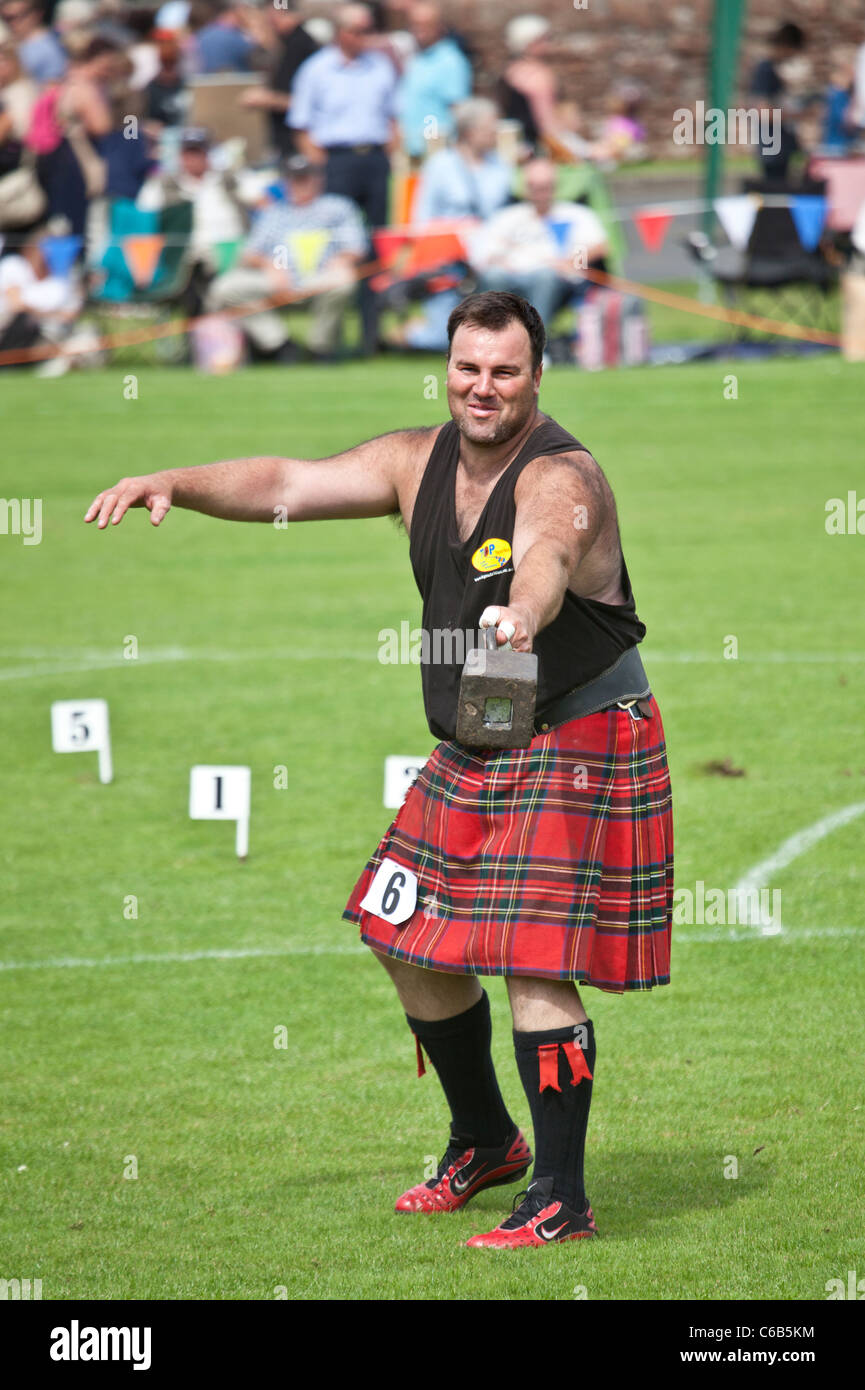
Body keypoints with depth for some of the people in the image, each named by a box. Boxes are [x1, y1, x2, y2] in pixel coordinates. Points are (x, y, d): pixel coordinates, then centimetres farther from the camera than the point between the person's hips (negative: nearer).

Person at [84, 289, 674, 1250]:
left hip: (578, 745, -9)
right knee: (410, 943, 15)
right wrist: (174, 483, -11)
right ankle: (484, 1141, 35)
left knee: (534, 964, -15)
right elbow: (287, 486, 4)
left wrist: (522, 614, -66)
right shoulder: (418, 463, 3)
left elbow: (549, 553, -44)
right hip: (470, 752, 9)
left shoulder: (560, 476, -21)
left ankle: (561, 1201, -7)